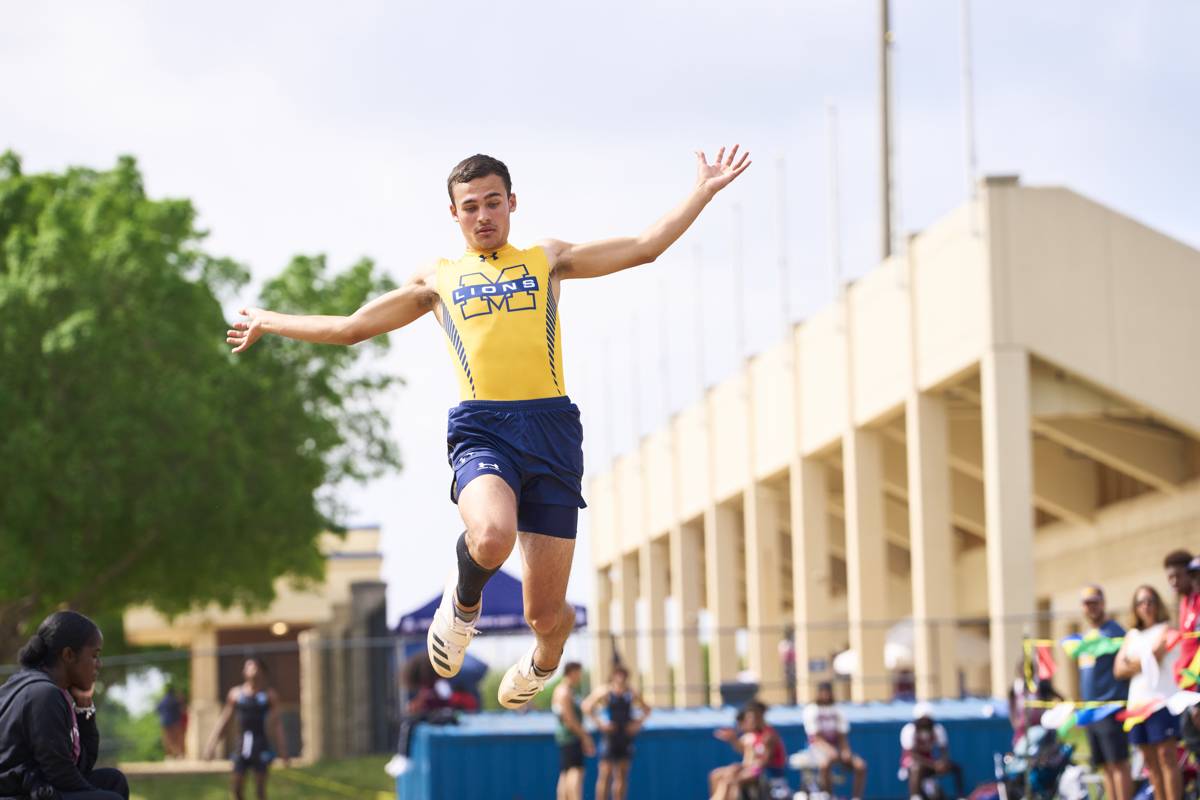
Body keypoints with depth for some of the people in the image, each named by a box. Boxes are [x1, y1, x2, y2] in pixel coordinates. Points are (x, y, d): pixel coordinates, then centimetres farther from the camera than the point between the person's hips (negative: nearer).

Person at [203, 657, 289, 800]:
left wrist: (283, 752, -2)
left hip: (261, 745, -2)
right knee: (236, 788, 1)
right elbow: (223, 719, 10)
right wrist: (211, 744, 8)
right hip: (242, 744, 2)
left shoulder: (269, 695, 0)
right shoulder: (236, 693, 5)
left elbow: (276, 724, 0)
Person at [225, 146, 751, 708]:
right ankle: (462, 601, 0)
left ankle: (543, 661, 36)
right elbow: (350, 328, 30)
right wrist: (270, 322, 34)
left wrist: (704, 192, 12)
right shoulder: (438, 280, 22)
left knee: (545, 613, -2)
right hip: (483, 430, 0)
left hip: (552, 428, 1)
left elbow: (646, 247, 17)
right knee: (492, 537, -36)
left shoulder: (547, 259, 21)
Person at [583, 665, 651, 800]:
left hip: (626, 737, 4)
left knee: (622, 775, 6)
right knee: (605, 774, -7)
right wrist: (599, 723, -15)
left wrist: (638, 723, 2)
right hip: (610, 737, -4)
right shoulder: (605, 692, -5)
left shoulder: (631, 694, 5)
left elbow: (646, 709, 17)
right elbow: (587, 707, -10)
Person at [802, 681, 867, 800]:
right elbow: (815, 737, -13)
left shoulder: (837, 712, 10)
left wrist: (845, 750, -15)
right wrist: (829, 750, -30)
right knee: (825, 763, -40)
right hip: (819, 747, -5)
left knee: (860, 765, -19)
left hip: (836, 747, 5)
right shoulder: (811, 711, -4)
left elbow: (842, 736, 7)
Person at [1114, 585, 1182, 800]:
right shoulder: (1132, 635, 19)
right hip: (1137, 702, 7)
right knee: (1149, 760, 7)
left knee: (1166, 755, -12)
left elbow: (1154, 655, -15)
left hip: (1161, 699, -7)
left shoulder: (1165, 630, 1)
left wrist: (1133, 664, 2)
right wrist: (1142, 665, -4)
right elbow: (1118, 669, 9)